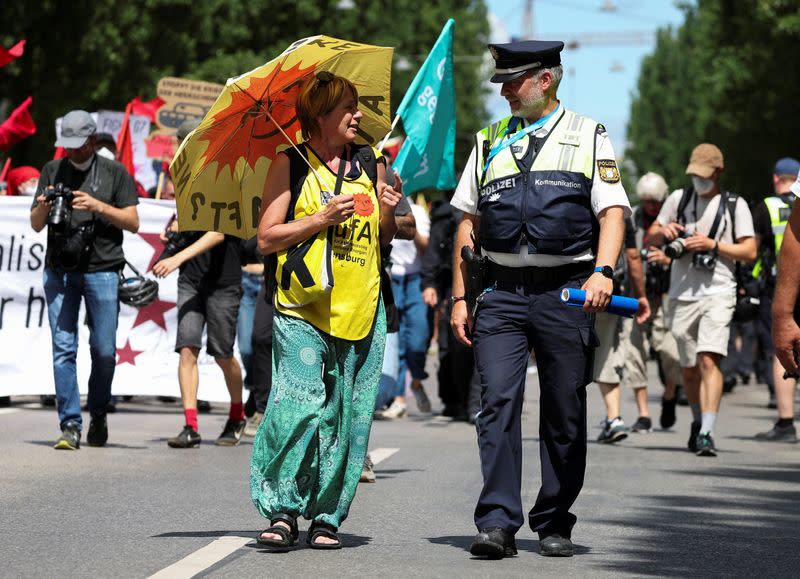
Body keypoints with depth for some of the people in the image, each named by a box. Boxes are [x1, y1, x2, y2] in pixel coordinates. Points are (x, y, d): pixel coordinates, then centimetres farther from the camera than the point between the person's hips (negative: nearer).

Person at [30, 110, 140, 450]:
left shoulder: (114, 173, 7)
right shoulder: (53, 172, 14)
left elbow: (132, 222, 3)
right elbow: (36, 225, 15)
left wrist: (98, 207, -11)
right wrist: (43, 207, -7)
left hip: (102, 271, -2)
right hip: (60, 271, 2)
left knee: (104, 351, -1)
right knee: (63, 348, -6)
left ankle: (98, 415, 20)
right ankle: (70, 425, -6)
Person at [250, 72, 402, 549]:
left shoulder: (371, 163, 14)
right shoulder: (290, 165, 4)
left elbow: (385, 240, 20)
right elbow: (267, 239, -1)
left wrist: (388, 214, -1)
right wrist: (321, 219, -10)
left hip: (362, 310, 4)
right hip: (301, 310, -4)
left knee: (347, 418, 2)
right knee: (300, 405, -16)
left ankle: (328, 516, 12)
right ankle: (282, 509, -4)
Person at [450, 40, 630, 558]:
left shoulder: (589, 137, 7)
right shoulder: (490, 142, 15)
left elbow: (613, 212, -2)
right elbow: (468, 223, 16)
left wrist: (602, 271, -18)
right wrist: (460, 297, 9)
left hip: (566, 292, -2)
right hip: (502, 292, 2)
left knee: (564, 414, 3)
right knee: (497, 402, -11)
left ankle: (554, 524, 14)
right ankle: (498, 524, -12)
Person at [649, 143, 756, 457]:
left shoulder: (735, 205, 5)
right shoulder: (678, 198, 13)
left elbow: (750, 252, 0)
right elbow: (651, 237, 20)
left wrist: (713, 245, -12)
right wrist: (664, 231, -4)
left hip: (718, 294, -3)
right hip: (681, 296, 3)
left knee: (709, 360, -20)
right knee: (689, 369, 10)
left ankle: (706, 433, -26)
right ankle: (698, 420, 34)